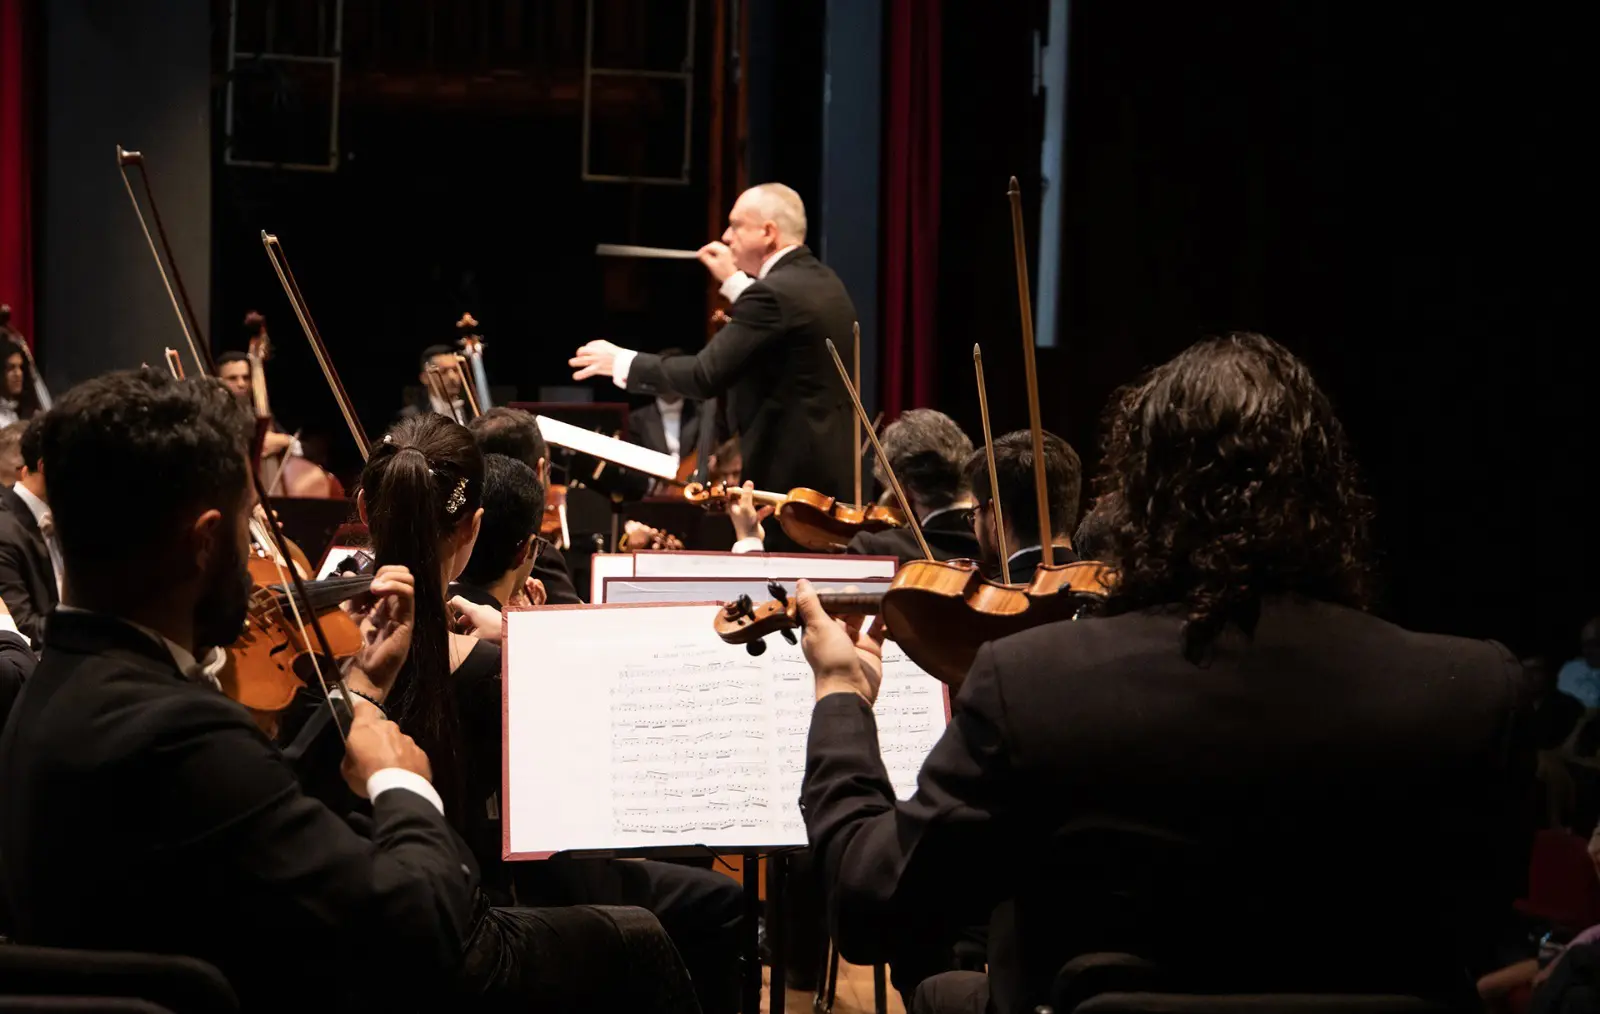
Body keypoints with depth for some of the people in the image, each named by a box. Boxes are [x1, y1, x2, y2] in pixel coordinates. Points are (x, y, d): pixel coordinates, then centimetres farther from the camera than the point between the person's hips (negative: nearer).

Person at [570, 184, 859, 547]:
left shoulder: (775, 293, -18)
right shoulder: (823, 282, 12)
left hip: (786, 471, -10)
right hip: (829, 463, 10)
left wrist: (622, 362, -10)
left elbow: (705, 375, -21)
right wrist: (735, 283, 25)